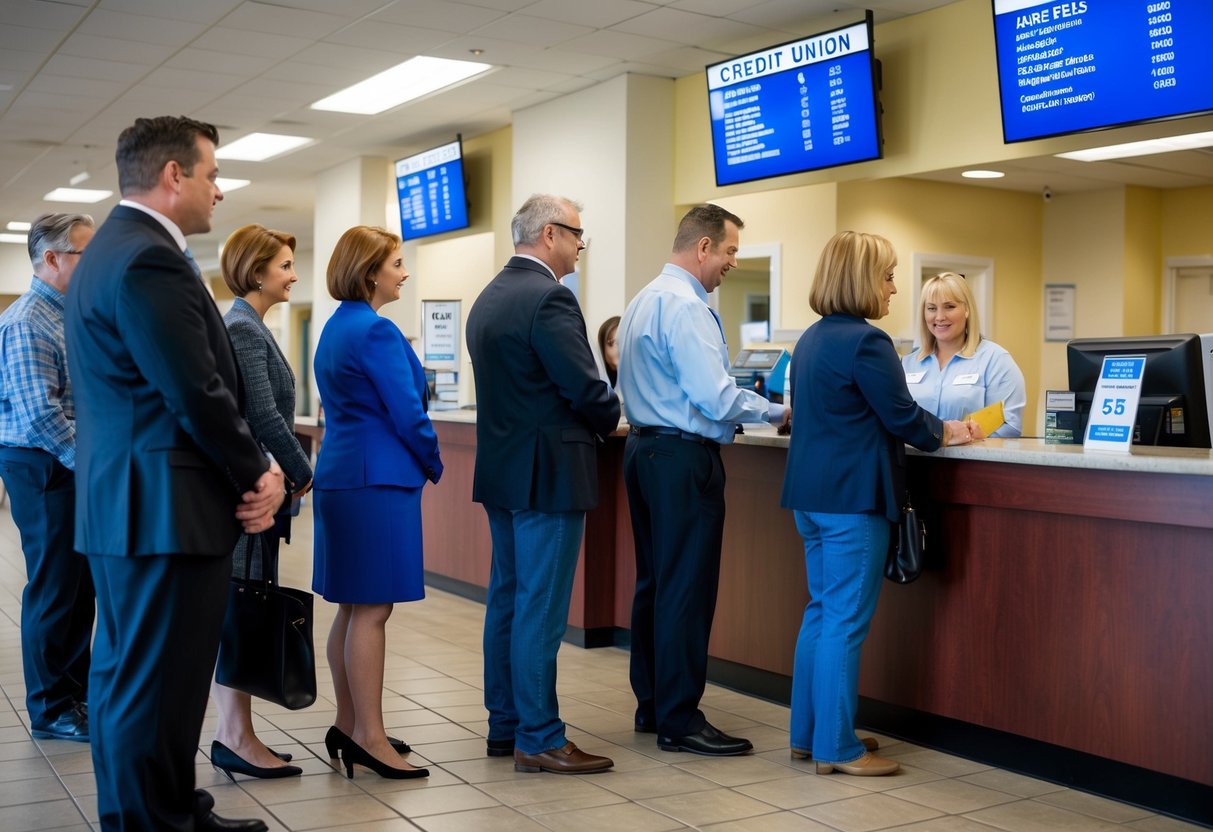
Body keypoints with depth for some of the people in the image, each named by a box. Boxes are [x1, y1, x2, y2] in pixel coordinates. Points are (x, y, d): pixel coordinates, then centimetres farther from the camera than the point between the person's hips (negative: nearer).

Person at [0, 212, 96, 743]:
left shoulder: (70, 317, 14)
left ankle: (77, 690, 27)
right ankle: (50, 710, 12)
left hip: (71, 467, 9)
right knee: (55, 589, 0)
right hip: (45, 467, -9)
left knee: (80, 584, 15)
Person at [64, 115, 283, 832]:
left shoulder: (113, 248, 16)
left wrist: (248, 470, 2)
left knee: (130, 680, 18)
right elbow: (198, 395, -21)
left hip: (127, 504, 11)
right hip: (166, 509, -11)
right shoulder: (149, 260, -18)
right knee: (155, 690, -2)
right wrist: (258, 474, -5)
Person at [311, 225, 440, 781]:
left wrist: (418, 461, 18)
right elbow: (407, 413, -16)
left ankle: (348, 726, 20)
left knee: (353, 608, 13)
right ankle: (368, 737, -1)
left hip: (341, 475, 10)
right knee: (373, 610, -6)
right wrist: (434, 464, 1)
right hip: (379, 479, -10)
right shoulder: (376, 331, -14)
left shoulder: (336, 327, 16)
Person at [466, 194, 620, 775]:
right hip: (548, 473, -9)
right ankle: (539, 740, 4)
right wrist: (610, 419, 1)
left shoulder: (487, 299, 12)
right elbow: (586, 388, -20)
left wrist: (591, 417, 13)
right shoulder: (548, 299, -17)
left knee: (507, 600, 14)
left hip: (501, 467, 10)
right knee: (541, 610, -3)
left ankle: (505, 726, 22)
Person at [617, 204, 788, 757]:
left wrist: (722, 415, 16)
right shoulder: (685, 306, -16)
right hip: (683, 458, -10)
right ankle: (679, 721, 2)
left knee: (653, 583, 14)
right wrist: (778, 412, -8)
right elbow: (717, 399, -22)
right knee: (687, 589, -4)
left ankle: (651, 706, 23)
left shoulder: (645, 299, 16)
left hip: (645, 447, 10)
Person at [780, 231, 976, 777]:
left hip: (810, 494, 10)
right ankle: (836, 748, 5)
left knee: (822, 612, 16)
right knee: (846, 622, -3)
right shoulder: (866, 342, -16)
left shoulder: (811, 339, 14)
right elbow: (902, 418, -12)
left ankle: (808, 734, 23)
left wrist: (933, 428, 23)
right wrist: (946, 433, 8)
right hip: (852, 498, -10)